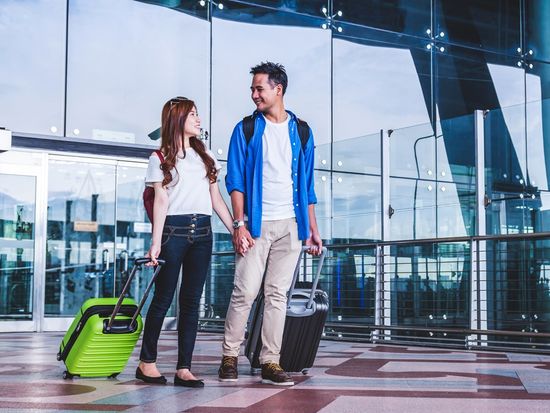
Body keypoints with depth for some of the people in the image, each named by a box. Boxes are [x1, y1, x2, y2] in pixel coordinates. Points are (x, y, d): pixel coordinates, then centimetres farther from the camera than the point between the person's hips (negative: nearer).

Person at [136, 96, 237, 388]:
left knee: (191, 301, 2)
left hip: (202, 233, 4)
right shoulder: (160, 158, 3)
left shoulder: (206, 156, 16)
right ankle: (146, 363, 11)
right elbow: (161, 201, -3)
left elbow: (216, 199, 15)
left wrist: (236, 230, 8)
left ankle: (183, 369, 3)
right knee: (163, 298, -1)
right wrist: (156, 243, -11)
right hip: (174, 230, -4)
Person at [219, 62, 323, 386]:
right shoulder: (246, 129, 4)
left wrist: (313, 228, 9)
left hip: (290, 225, 2)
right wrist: (239, 224, -11)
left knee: (278, 294, 3)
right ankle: (230, 356, 7)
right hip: (256, 224, -2)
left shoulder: (301, 131, 11)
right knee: (245, 292, -6)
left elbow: (308, 186, 14)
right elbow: (235, 181, -1)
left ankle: (270, 362, 7)